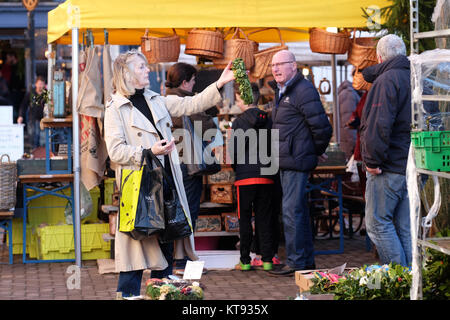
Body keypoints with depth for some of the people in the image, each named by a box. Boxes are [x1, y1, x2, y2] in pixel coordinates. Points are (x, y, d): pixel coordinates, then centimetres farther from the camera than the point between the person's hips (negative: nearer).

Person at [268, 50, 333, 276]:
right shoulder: (282, 92, 16)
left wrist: (318, 151, -5)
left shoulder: (303, 91, -15)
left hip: (297, 161, -10)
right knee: (299, 210, 14)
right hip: (286, 162, 10)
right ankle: (307, 259, 22)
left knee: (292, 211, -9)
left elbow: (322, 127, -19)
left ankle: (295, 262, -4)